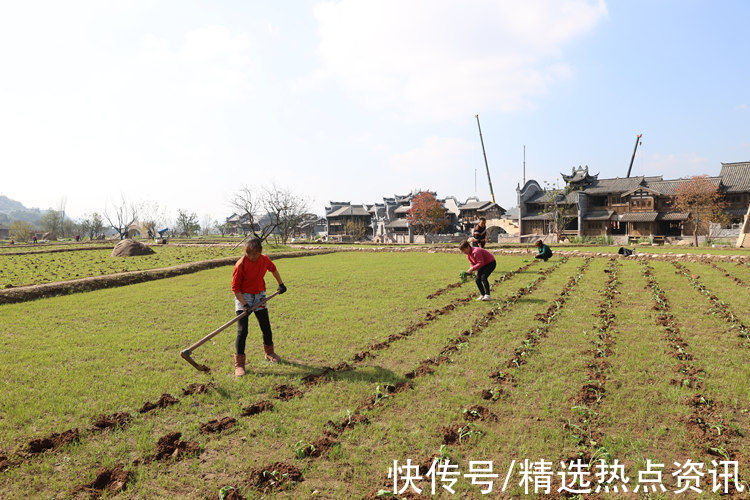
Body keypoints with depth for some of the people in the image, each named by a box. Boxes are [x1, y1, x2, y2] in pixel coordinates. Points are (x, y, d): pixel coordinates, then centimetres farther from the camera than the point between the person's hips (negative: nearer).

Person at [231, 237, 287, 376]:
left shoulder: (265, 259, -6)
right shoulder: (240, 265, -20)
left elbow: (273, 269, 18)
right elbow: (235, 288, -16)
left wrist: (280, 284, 24)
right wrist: (245, 304, -24)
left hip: (259, 297, 5)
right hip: (243, 297, -4)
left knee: (266, 327, 12)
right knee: (242, 331, -11)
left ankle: (269, 353, 37)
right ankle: (239, 363, -2)